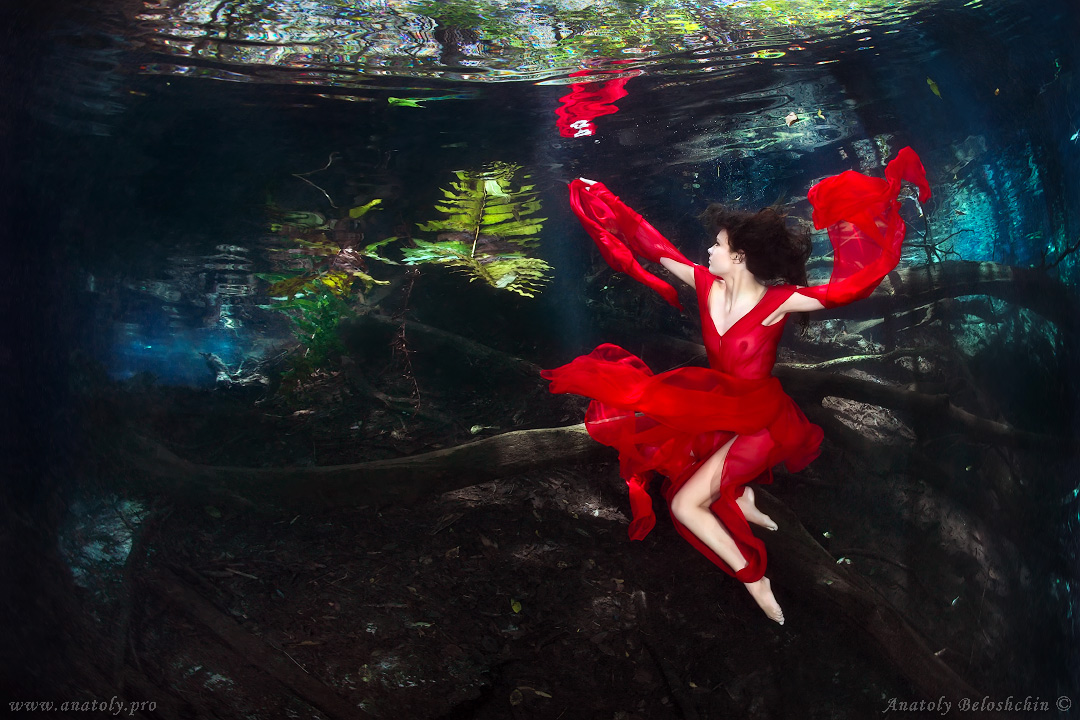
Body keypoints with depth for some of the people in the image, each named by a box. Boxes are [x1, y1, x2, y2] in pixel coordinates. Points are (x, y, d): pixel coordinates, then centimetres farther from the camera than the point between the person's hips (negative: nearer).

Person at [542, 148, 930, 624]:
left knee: (686, 503, -12)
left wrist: (882, 208, -33)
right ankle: (745, 506, 22)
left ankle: (754, 577, 4)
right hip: (715, 414, 7)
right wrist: (606, 204, 7)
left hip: (759, 421, -7)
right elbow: (655, 247, 2)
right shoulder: (707, 284, -7)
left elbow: (851, 284, -29)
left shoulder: (778, 301, -22)